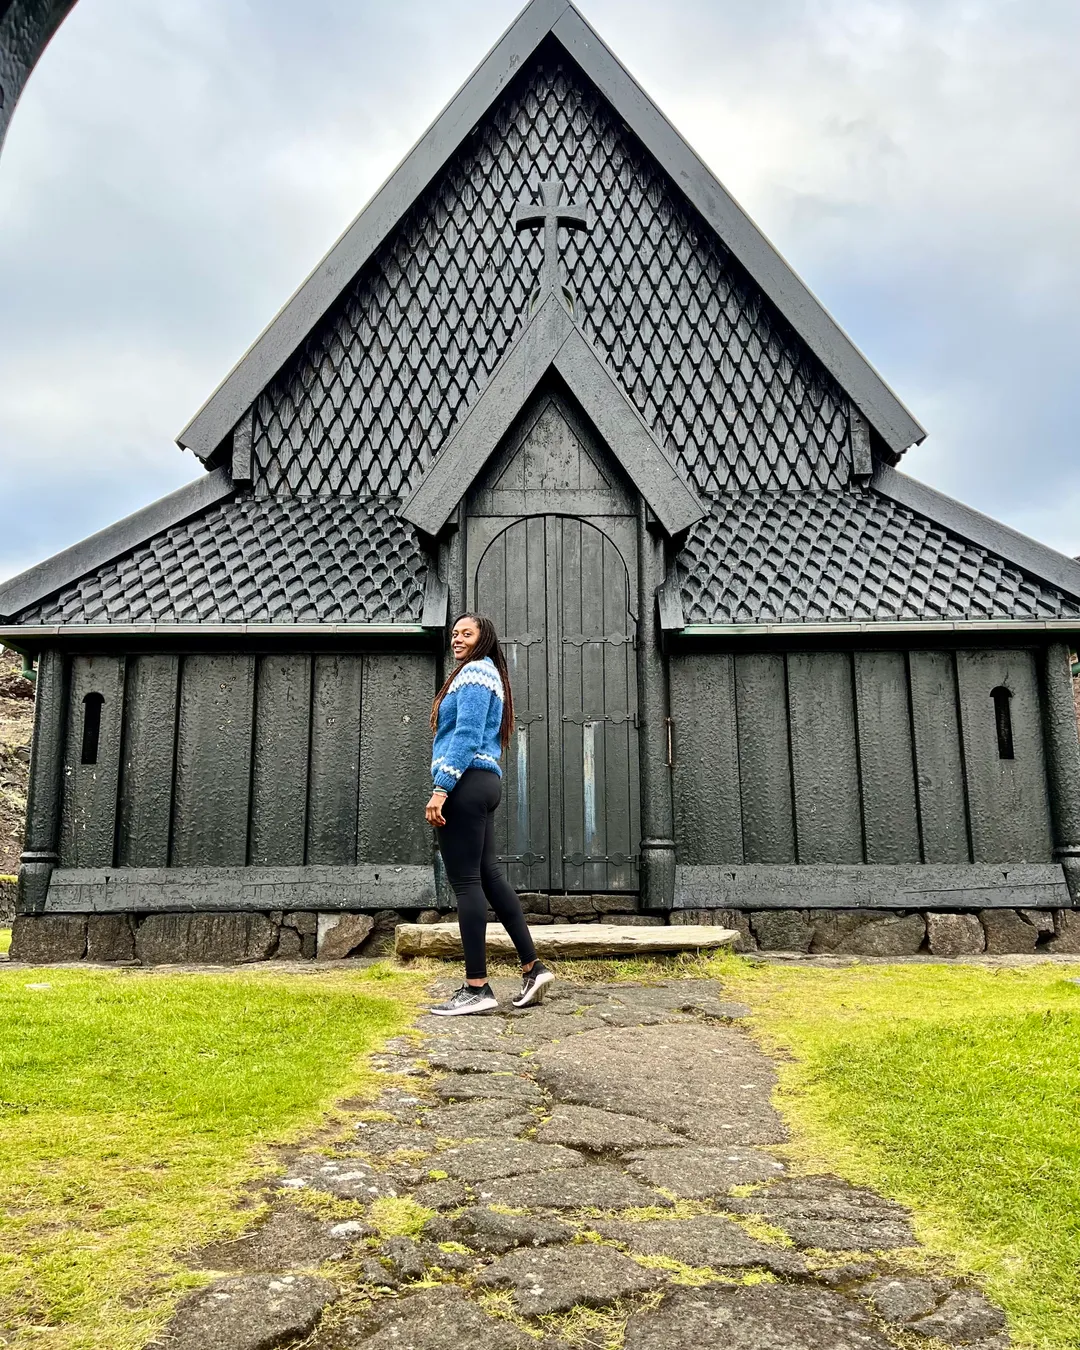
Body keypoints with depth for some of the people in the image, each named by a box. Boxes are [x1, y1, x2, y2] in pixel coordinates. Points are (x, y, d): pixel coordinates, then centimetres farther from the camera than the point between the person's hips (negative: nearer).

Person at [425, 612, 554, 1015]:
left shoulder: (474, 671, -5)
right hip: (483, 783, 10)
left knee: (466, 881, -8)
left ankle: (477, 988, -5)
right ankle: (533, 968, 13)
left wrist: (440, 788, -21)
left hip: (466, 784, -10)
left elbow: (466, 736, -16)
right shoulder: (483, 673, 25)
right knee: (489, 875, 11)